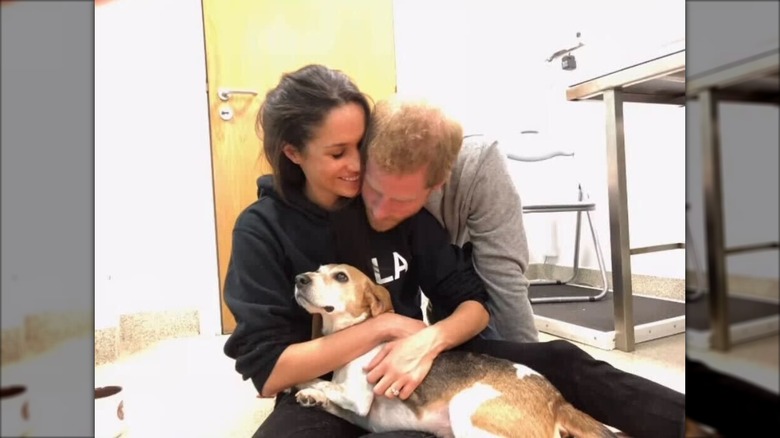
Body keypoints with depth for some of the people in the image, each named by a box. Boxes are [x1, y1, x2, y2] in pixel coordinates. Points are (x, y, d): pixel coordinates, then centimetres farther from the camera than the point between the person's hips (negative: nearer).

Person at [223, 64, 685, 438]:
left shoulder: (408, 210, -2)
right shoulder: (263, 230, -10)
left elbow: (476, 303, -2)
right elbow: (267, 370, -15)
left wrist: (429, 341, -24)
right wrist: (384, 325, -21)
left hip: (410, 367, 3)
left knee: (557, 361, -12)